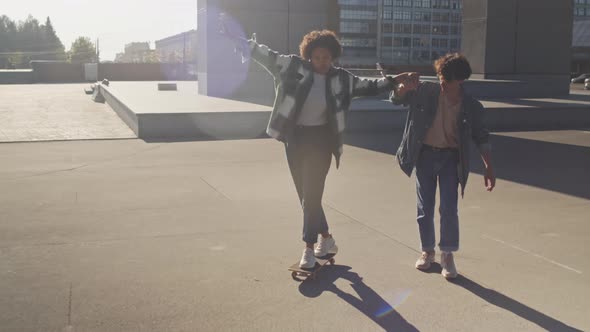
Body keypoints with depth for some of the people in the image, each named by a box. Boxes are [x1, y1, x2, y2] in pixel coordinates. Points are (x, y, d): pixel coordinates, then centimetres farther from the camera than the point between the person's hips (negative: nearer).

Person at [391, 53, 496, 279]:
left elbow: (481, 137, 3)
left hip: (450, 158, -1)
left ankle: (447, 254, 12)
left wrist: (489, 167, -2)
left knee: (449, 209, -4)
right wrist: (404, 87, -26)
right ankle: (427, 250, 25)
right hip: (425, 155, 1)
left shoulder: (471, 106, -5)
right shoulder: (425, 92, -7)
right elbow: (396, 99, -2)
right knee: (425, 208, 8)